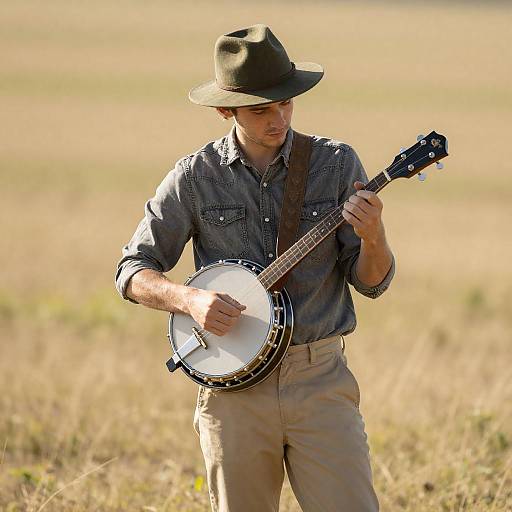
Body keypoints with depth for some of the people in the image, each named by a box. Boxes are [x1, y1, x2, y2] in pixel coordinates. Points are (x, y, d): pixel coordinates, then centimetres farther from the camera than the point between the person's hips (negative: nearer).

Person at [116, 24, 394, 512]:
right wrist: (188, 298, -14)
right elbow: (133, 271, 5)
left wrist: (372, 238, -20)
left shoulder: (336, 163, 1)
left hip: (320, 380, 0)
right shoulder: (194, 178, 1)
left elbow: (372, 282, 2)